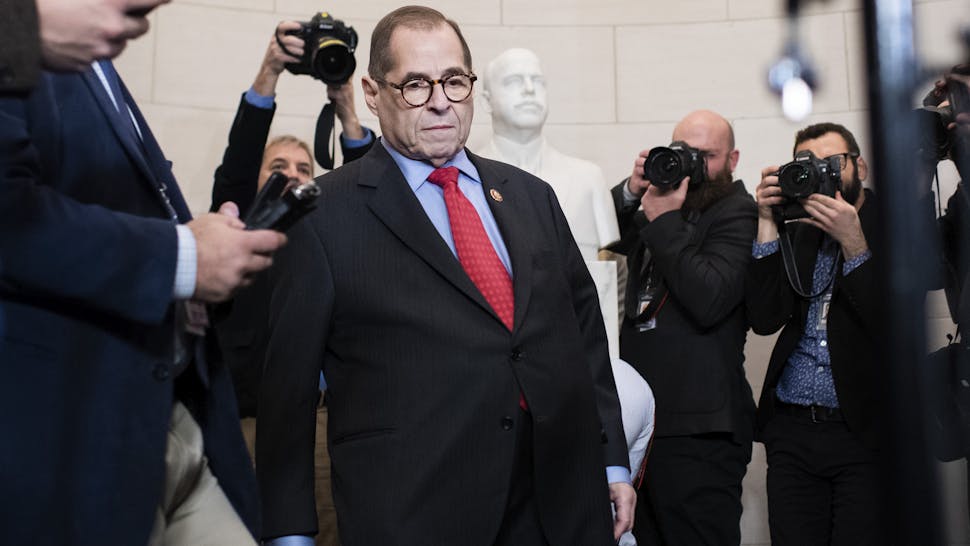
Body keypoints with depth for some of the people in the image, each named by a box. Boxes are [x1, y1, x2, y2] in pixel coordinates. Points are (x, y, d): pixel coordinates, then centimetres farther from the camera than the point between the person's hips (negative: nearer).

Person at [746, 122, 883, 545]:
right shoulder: (796, 234, 11)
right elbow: (765, 319, -2)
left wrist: (852, 242, -17)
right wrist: (767, 223, -5)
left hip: (865, 431, -3)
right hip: (791, 434, 3)